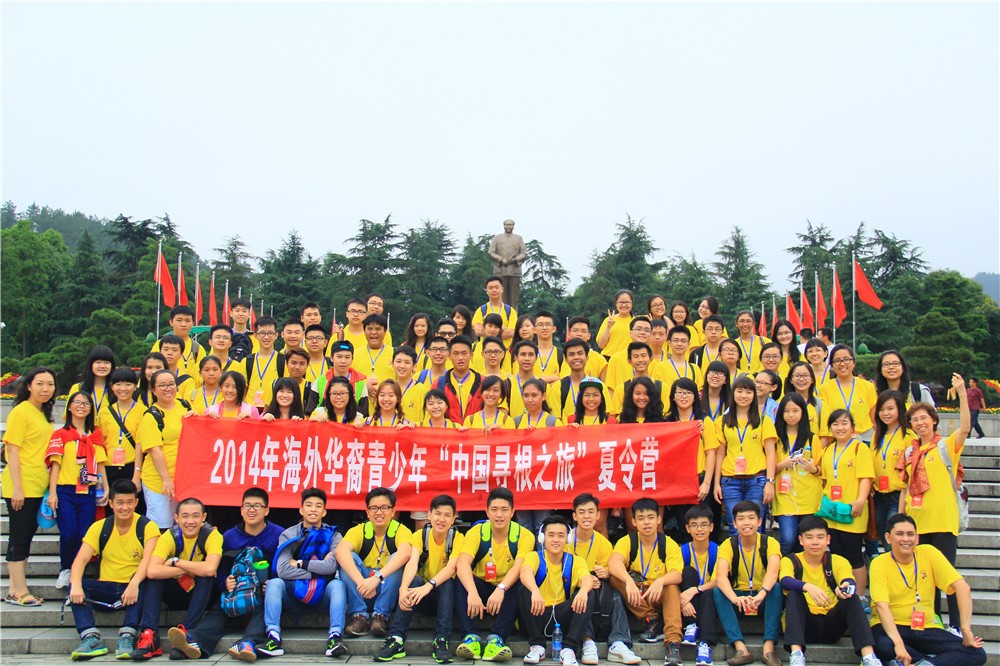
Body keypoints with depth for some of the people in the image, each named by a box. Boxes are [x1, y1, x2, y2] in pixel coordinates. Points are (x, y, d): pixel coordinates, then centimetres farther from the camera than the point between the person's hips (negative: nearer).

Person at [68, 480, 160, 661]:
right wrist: (76, 585, -30)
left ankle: (127, 636, -35)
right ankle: (91, 637, -29)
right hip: (106, 588, 3)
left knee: (143, 581, -34)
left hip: (133, 588, -3)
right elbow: (81, 559, -10)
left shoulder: (147, 527, -6)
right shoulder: (99, 527, 3)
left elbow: (148, 560, -21)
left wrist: (134, 584, -41)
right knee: (76, 583, -22)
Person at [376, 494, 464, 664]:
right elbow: (412, 563, -27)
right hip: (422, 597, 1)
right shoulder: (419, 535, -8)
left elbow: (451, 567, -29)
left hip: (446, 595, -1)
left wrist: (429, 586, -47)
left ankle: (441, 640, -33)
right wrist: (403, 589, -47)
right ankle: (396, 639, -33)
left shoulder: (458, 538, -11)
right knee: (414, 581, -30)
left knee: (448, 582, -32)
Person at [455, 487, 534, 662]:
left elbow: (519, 567, -29)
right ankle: (470, 637, -31)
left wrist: (501, 589, -48)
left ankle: (497, 639, -33)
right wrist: (472, 592, -46)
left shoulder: (524, 535, -12)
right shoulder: (476, 532, -10)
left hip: (507, 591, -1)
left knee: (519, 583, -32)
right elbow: (462, 563, -27)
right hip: (481, 588, 1)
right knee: (462, 580, -28)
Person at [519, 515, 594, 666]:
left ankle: (569, 649, -25)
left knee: (585, 596, -22)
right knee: (525, 590, -27)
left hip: (562, 619, 1)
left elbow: (587, 578, -20)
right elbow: (525, 573, -28)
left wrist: (583, 591, -46)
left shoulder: (576, 561, 3)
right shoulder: (534, 557, -3)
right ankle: (537, 645, -20)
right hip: (537, 616, -1)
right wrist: (535, 592, -51)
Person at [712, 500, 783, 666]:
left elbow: (773, 572, -30)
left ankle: (769, 648, -33)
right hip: (738, 597, 1)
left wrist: (761, 595, -51)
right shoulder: (728, 545, -9)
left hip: (764, 598, -1)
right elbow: (721, 576, -27)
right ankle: (741, 648, -35)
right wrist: (735, 598, -48)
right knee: (717, 591, -28)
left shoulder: (770, 543, -10)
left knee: (776, 588, -31)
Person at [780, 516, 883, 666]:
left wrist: (845, 588, -41)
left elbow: (850, 584, -16)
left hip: (831, 627, 2)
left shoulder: (838, 562, 6)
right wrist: (808, 587, -44)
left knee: (852, 598, -22)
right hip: (804, 626, -1)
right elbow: (785, 581, -24)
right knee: (793, 594, -28)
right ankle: (796, 653, -39)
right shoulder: (790, 561, 0)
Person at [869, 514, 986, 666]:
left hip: (926, 629, 3)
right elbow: (881, 605, -22)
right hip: (892, 627, -3)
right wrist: (898, 643, -36)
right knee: (883, 645, -36)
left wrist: (966, 630, -20)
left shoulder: (928, 552, -3)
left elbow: (962, 586, -10)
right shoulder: (879, 563, -10)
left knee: (977, 653, -16)